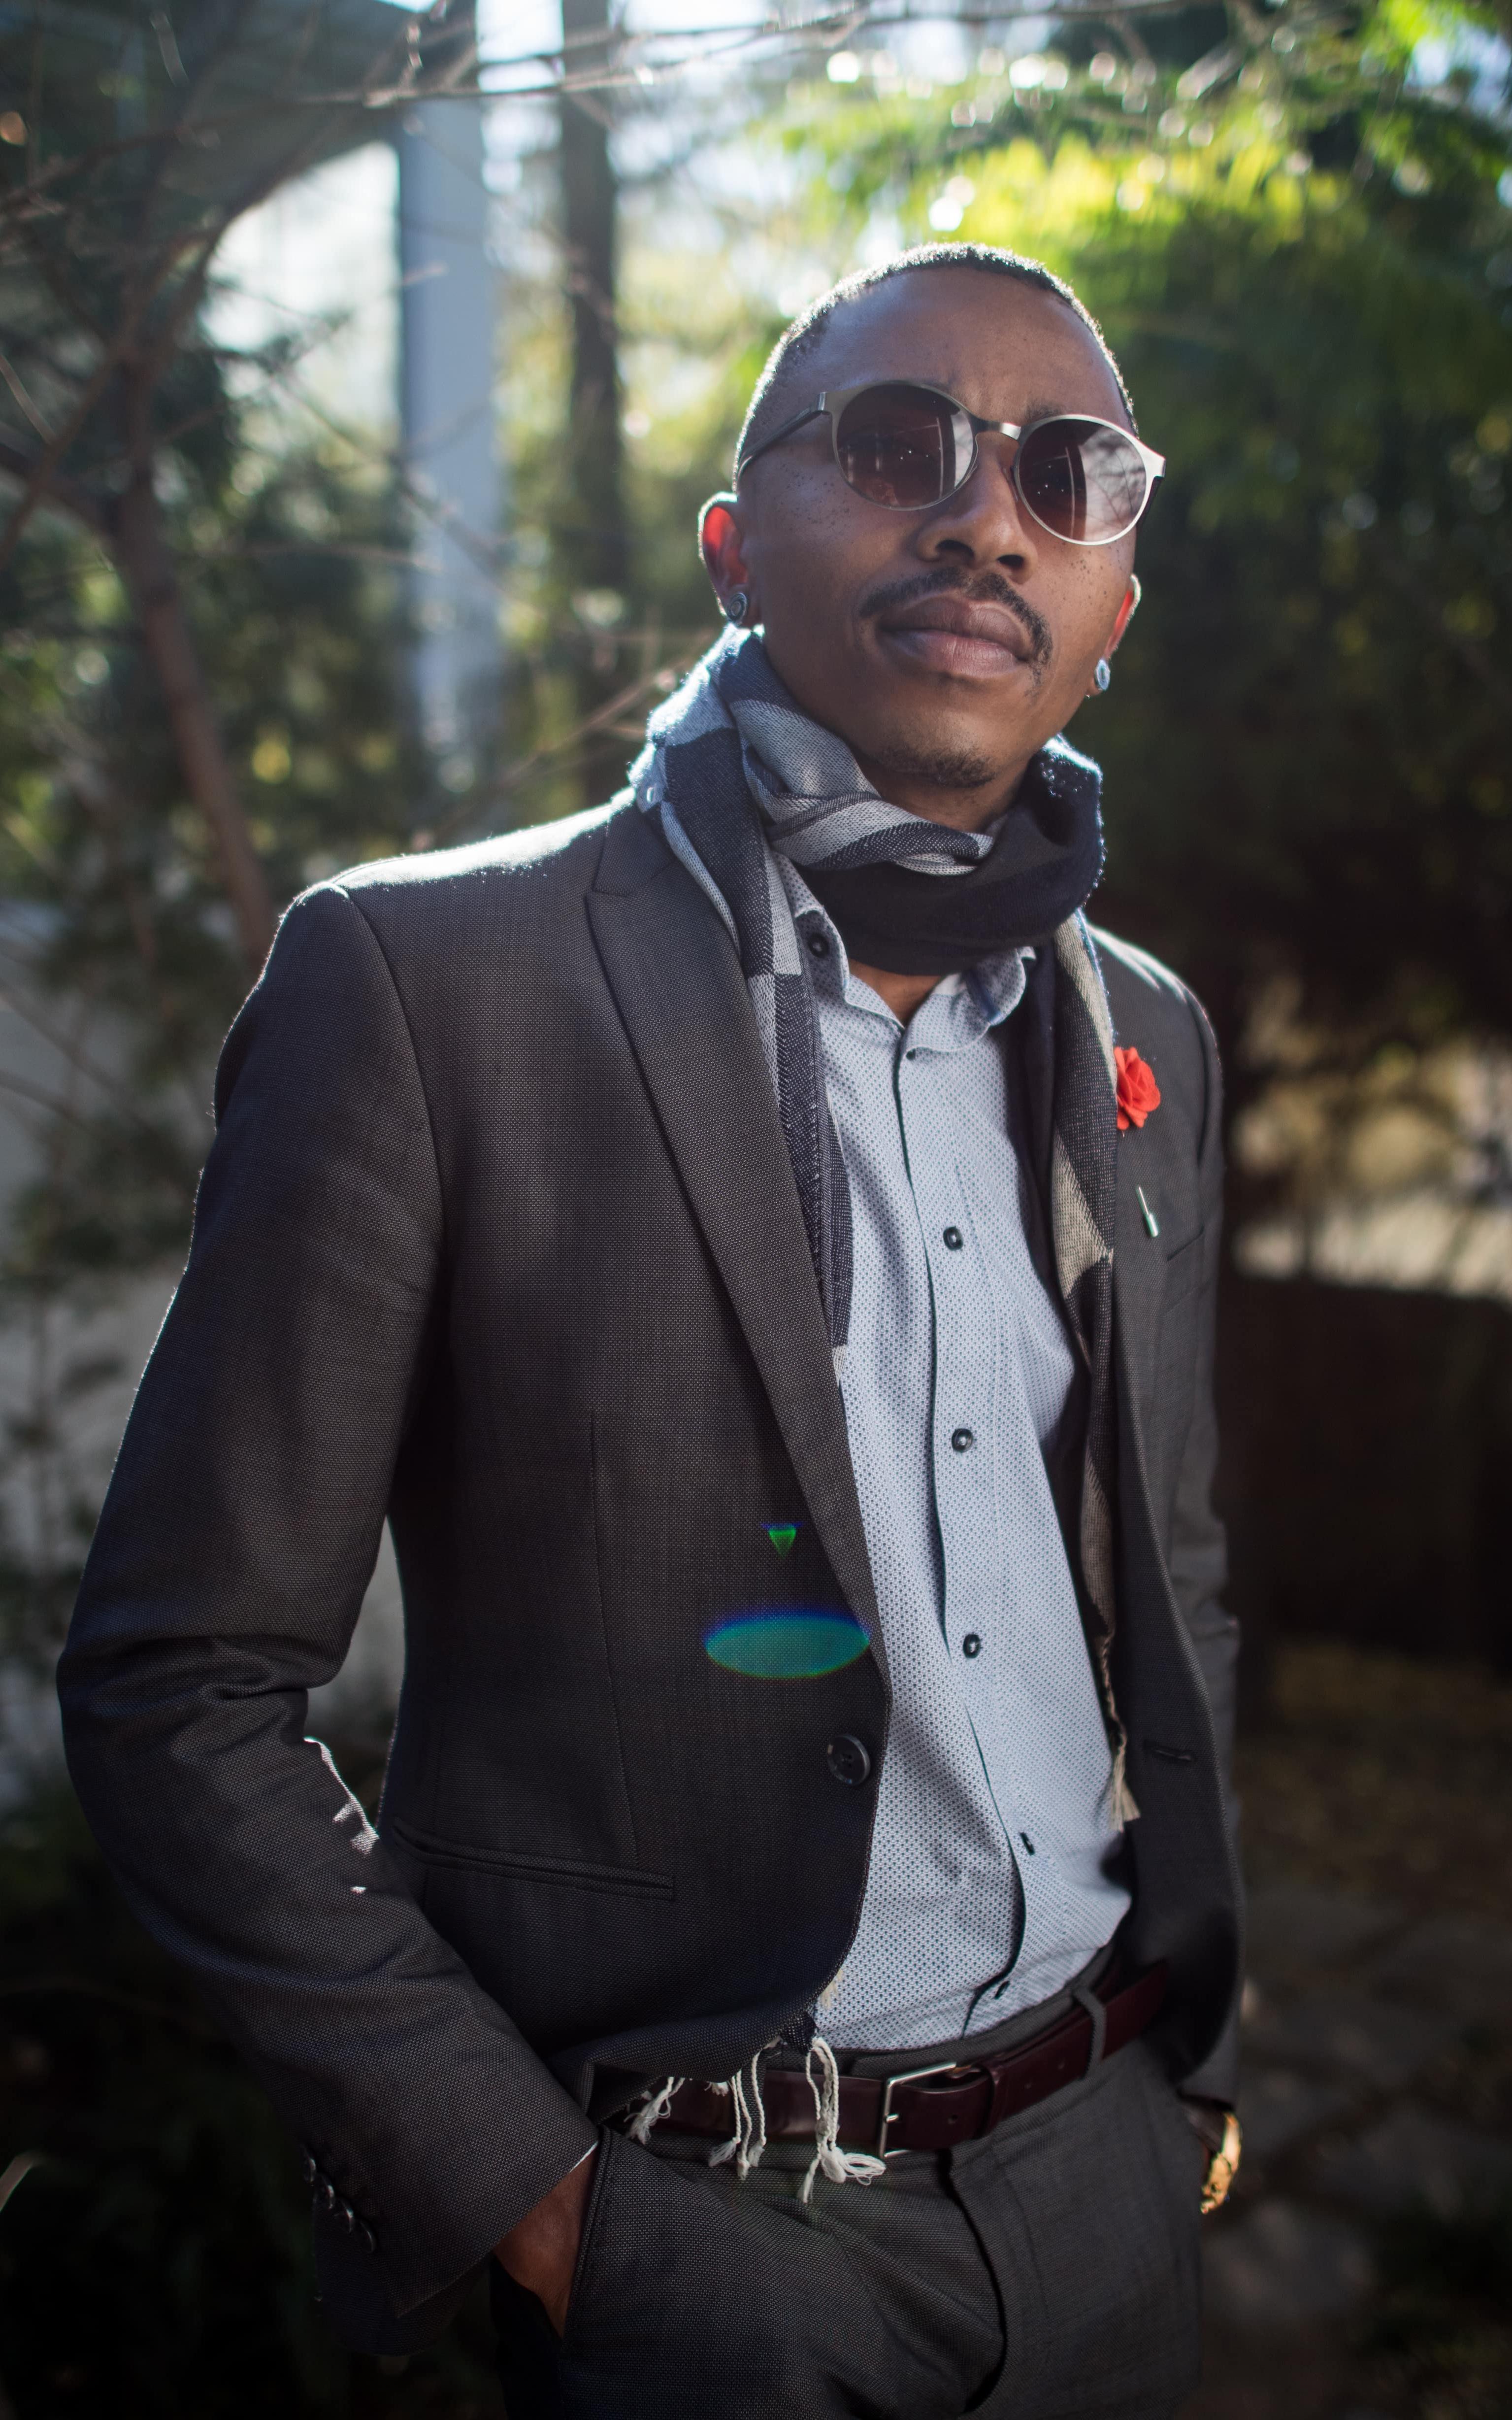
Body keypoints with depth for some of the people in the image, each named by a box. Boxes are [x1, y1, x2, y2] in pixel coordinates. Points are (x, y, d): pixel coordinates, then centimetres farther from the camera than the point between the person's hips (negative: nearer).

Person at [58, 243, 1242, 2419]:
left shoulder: (1144, 1038, 5)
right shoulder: (430, 981, -13)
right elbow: (184, 1685, -12)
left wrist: (1195, 2051, 10)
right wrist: (525, 2194, -12)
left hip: (1107, 2180, 6)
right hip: (698, 2237, -5)